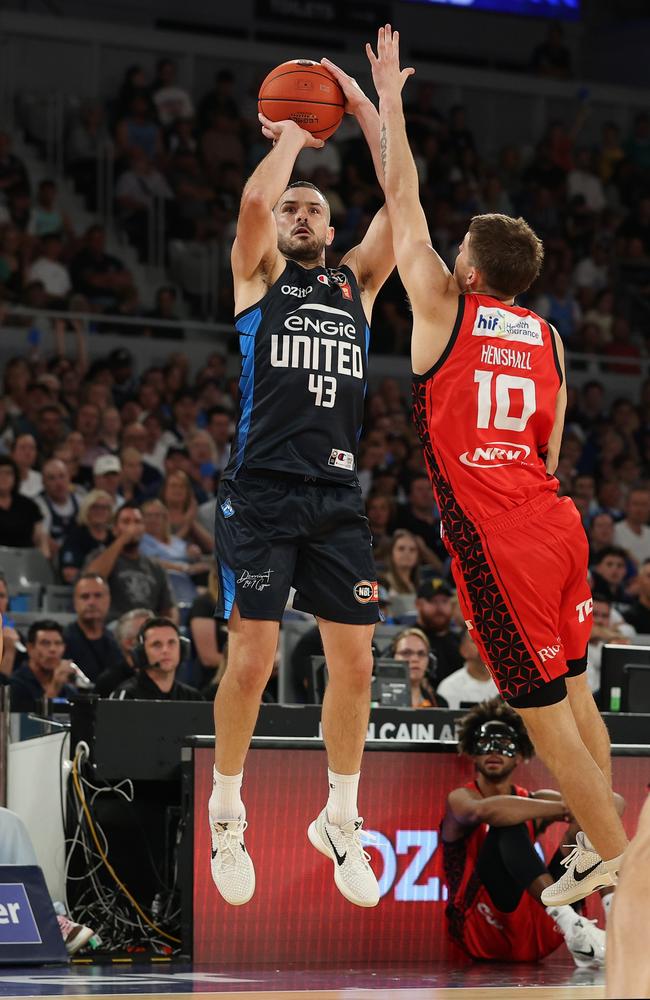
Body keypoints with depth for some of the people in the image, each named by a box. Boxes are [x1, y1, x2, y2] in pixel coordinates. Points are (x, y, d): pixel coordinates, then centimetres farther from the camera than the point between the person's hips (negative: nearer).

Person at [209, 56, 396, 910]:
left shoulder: (357, 282, 16)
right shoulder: (258, 275, 7)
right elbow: (253, 203, -13)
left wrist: (364, 109, 5)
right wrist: (290, 137, 3)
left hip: (338, 497, 4)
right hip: (263, 493, -3)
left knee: (354, 662, 1)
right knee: (251, 661, -7)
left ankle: (340, 821, 15)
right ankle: (226, 815, 10)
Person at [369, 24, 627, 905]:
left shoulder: (445, 307, -3)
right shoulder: (546, 337, 12)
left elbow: (401, 197, 4)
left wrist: (389, 99, 12)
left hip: (497, 542, -7)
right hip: (556, 524, 7)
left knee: (541, 709, -1)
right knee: (573, 691, 17)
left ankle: (610, 855, 2)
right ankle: (601, 839, 23)